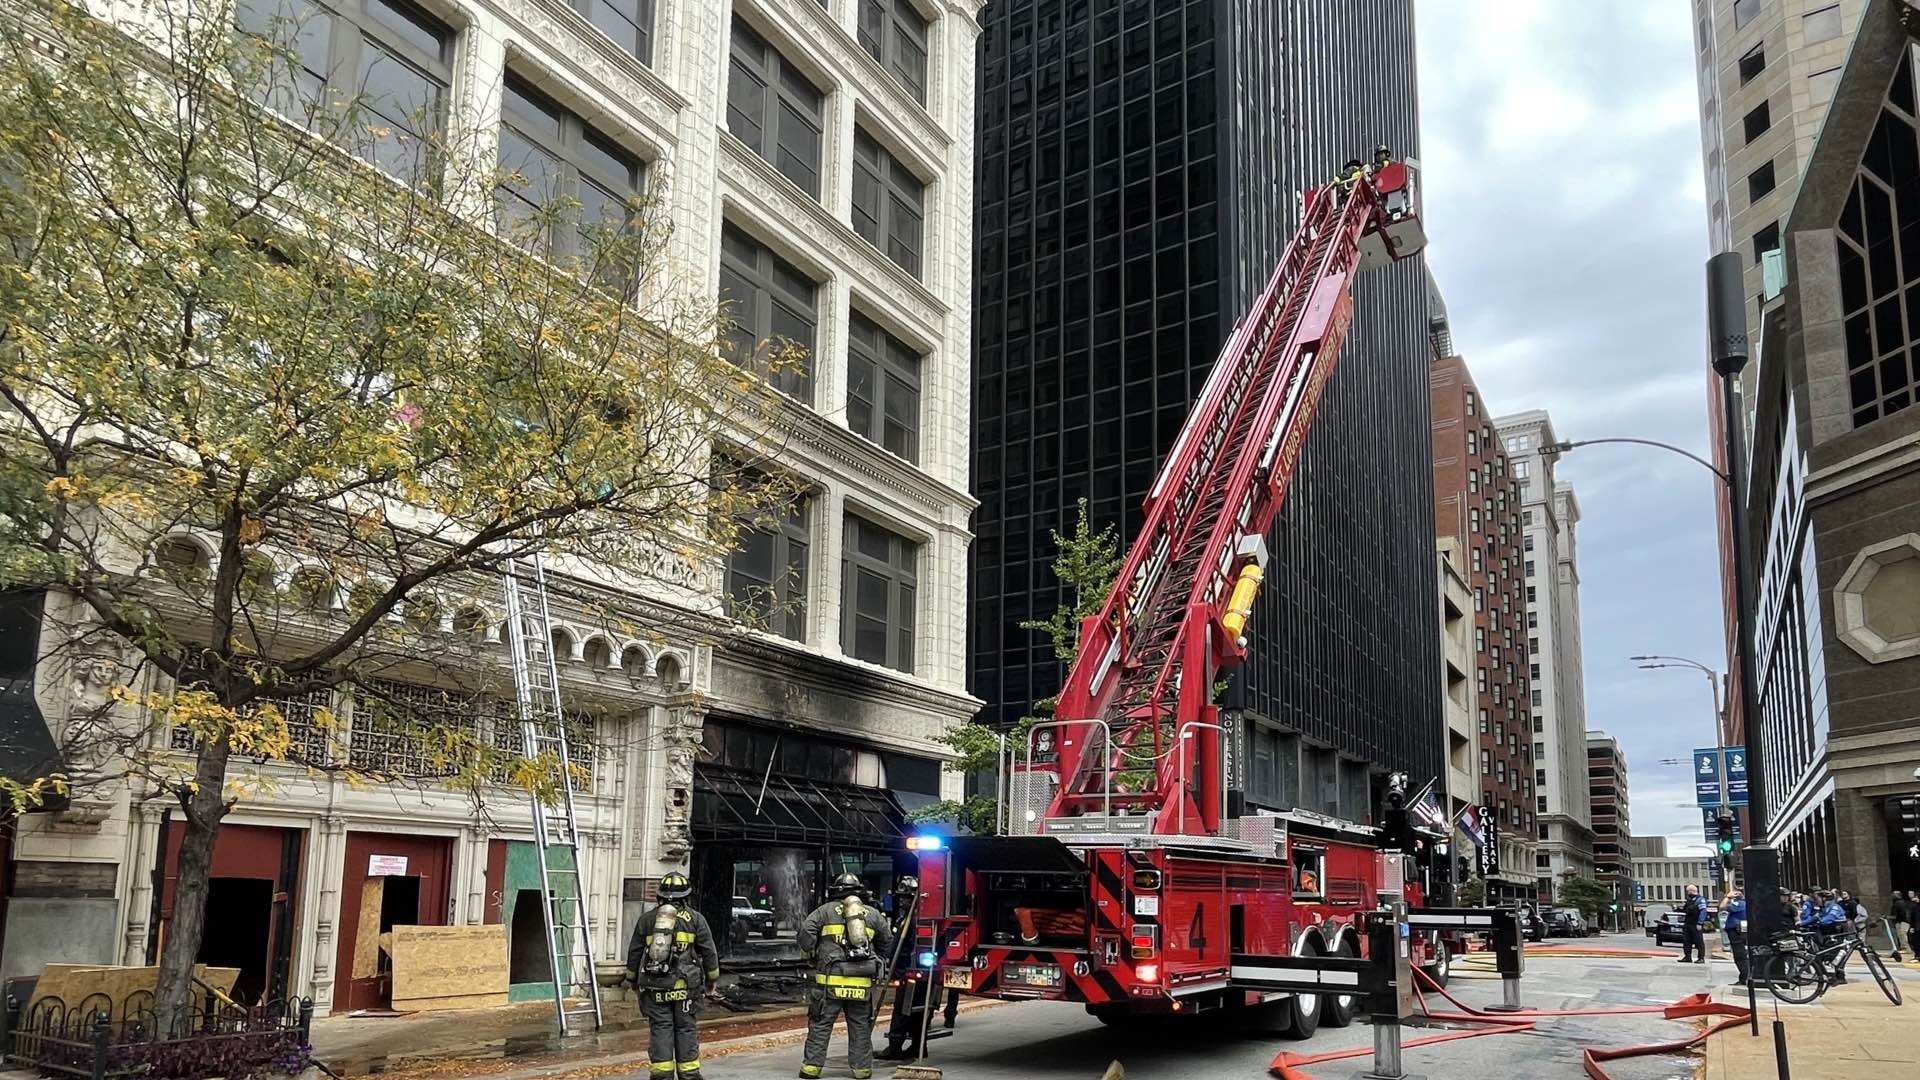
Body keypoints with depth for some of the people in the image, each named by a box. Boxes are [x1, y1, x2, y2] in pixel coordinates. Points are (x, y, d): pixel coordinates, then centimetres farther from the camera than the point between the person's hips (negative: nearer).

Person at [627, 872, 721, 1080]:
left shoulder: (646, 919, 7)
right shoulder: (695, 919, 2)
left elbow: (634, 952, 12)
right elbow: (709, 951, 4)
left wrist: (634, 980, 25)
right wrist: (712, 978, 17)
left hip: (654, 987, 1)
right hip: (685, 986, -1)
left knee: (660, 1030, 4)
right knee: (686, 1030, 6)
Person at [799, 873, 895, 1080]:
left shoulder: (826, 910, 7)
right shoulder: (872, 914, 15)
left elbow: (806, 931, -4)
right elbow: (887, 941, 20)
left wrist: (808, 954, 11)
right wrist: (878, 961, 33)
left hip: (831, 978, -2)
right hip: (862, 981, 2)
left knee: (821, 1024, 3)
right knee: (860, 1026, 10)